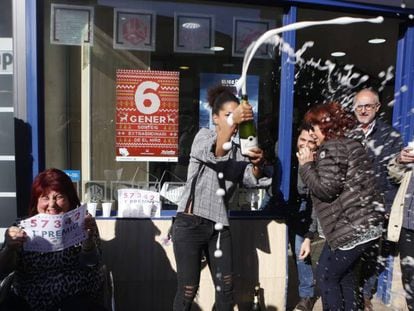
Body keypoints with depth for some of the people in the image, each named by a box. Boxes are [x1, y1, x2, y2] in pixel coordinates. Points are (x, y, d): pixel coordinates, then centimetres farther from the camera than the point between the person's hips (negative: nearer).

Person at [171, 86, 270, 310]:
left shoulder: (237, 150, 13)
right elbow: (213, 154, -24)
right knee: (188, 290, 4)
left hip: (219, 227, 5)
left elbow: (251, 180, -4)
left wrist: (257, 163, -25)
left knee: (225, 288, 13)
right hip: (190, 224, -5)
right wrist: (232, 122, -39)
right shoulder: (203, 136, -1)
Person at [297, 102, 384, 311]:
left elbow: (326, 188, -20)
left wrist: (307, 165, -8)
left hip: (351, 228, -10)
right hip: (366, 226, 10)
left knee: (326, 277, 3)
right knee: (343, 275, 21)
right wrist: (313, 164, 15)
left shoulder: (331, 148, -13)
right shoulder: (350, 144, 17)